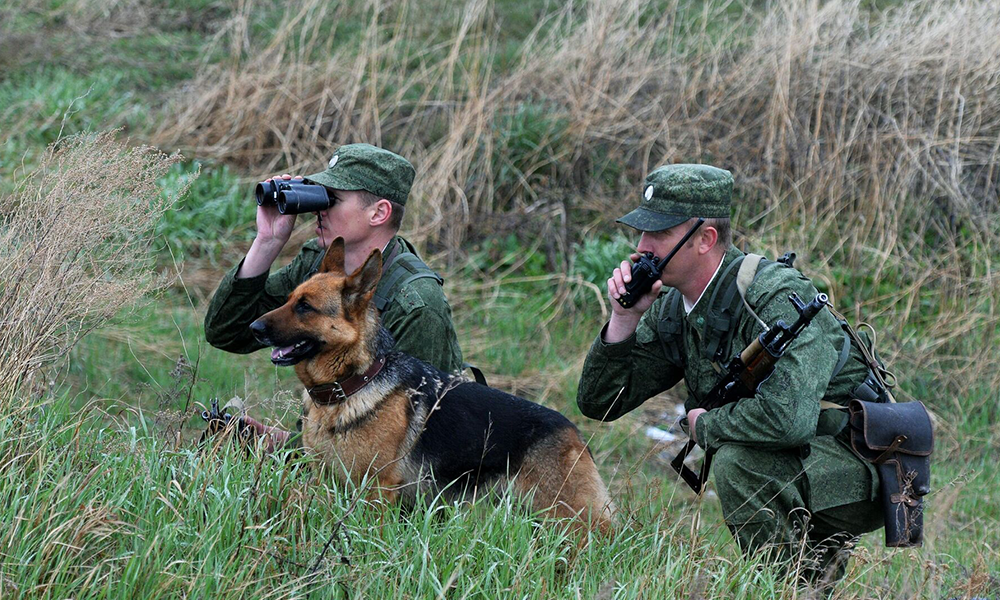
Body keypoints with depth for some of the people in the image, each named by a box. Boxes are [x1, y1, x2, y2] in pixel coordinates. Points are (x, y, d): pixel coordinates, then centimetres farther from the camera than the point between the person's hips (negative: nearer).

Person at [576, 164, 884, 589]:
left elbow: (788, 416, -40)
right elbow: (600, 402, 3)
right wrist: (624, 319, -12)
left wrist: (706, 425, -21)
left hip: (858, 471, -9)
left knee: (737, 460, -31)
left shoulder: (777, 296, -25)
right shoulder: (670, 311, 1)